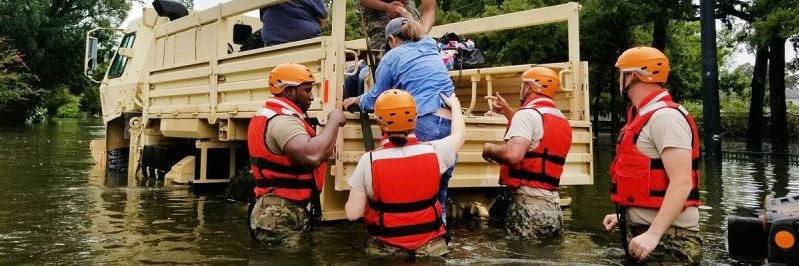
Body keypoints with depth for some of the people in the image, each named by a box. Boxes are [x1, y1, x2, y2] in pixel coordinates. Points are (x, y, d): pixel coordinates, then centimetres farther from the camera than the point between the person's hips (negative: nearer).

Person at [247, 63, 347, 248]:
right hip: (282, 220, -11)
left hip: (273, 213, 11)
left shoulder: (267, 115, 14)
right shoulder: (283, 119, -20)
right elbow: (312, 156, -37)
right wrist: (334, 121, -22)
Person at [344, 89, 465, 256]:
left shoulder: (369, 161, -17)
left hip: (385, 248, -1)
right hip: (430, 245, 1)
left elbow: (353, 213, -13)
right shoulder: (434, 152, -12)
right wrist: (455, 105, 28)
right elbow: (458, 134, 11)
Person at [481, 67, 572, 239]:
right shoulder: (561, 119, 17)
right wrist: (507, 112, 32)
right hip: (552, 206, 8)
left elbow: (513, 154, -26)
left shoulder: (528, 114, -10)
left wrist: (489, 149, -6)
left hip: (529, 205, -8)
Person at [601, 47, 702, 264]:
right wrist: (625, 216, 20)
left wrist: (654, 233, -29)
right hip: (642, 230, 9)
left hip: (667, 238, -9)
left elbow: (681, 183, -25)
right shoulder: (645, 117, 15)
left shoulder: (665, 116, -16)